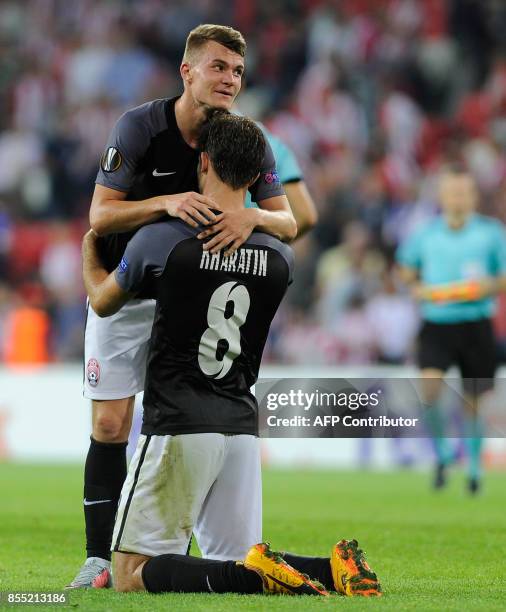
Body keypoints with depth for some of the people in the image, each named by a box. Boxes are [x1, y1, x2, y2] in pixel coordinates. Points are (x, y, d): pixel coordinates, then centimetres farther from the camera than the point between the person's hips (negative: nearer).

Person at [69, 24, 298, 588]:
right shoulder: (139, 125, -18)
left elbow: (287, 223, -11)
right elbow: (100, 214, -22)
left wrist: (252, 217, -35)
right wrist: (168, 202, -38)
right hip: (123, 290, -2)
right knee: (110, 425, -4)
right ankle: (98, 558, 3)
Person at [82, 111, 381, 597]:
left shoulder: (160, 240, -8)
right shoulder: (280, 259, 4)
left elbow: (102, 301, 12)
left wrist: (90, 248, 33)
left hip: (178, 428, -5)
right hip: (242, 428, 5)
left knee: (132, 575, -2)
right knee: (238, 564, 15)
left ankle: (254, 577, -24)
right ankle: (329, 571, -13)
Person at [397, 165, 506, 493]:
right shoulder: (425, 234, 3)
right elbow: (407, 272, 19)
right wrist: (419, 290, -2)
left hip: (476, 327, 0)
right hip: (436, 324, 0)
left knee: (472, 402, 6)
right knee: (429, 389, -20)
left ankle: (475, 467, 27)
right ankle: (442, 454, 2)